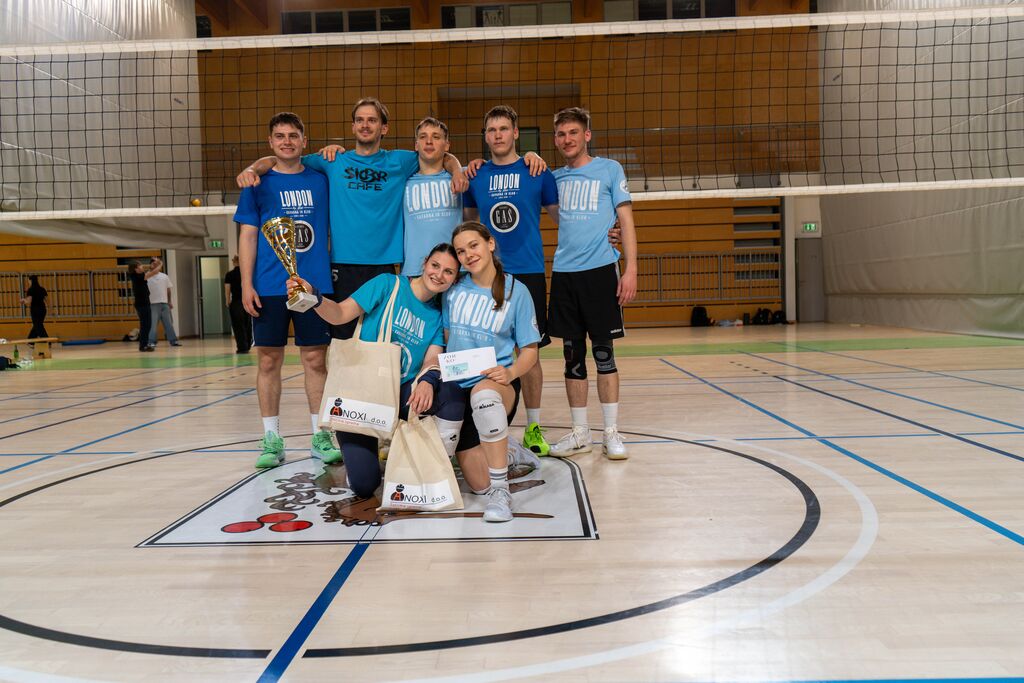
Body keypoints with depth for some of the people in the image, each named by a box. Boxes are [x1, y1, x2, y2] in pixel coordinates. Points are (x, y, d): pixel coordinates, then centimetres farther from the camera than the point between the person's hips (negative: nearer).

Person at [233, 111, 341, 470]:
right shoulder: (258, 183, 6)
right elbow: (248, 236, 3)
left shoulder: (320, 180, 9)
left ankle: (320, 436, 14)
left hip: (314, 284, 1)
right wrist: (246, 284, -4)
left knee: (315, 359, 4)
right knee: (269, 361, 3)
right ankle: (272, 440, 13)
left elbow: (332, 228, 17)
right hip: (269, 288, -1)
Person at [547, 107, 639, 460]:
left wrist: (631, 270, -9)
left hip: (600, 269, -3)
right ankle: (579, 432, 16)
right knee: (573, 355, 6)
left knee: (603, 352, -1)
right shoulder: (555, 178, 13)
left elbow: (626, 220, 1)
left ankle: (611, 432, 9)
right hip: (563, 272, 4)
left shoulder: (609, 169, 4)